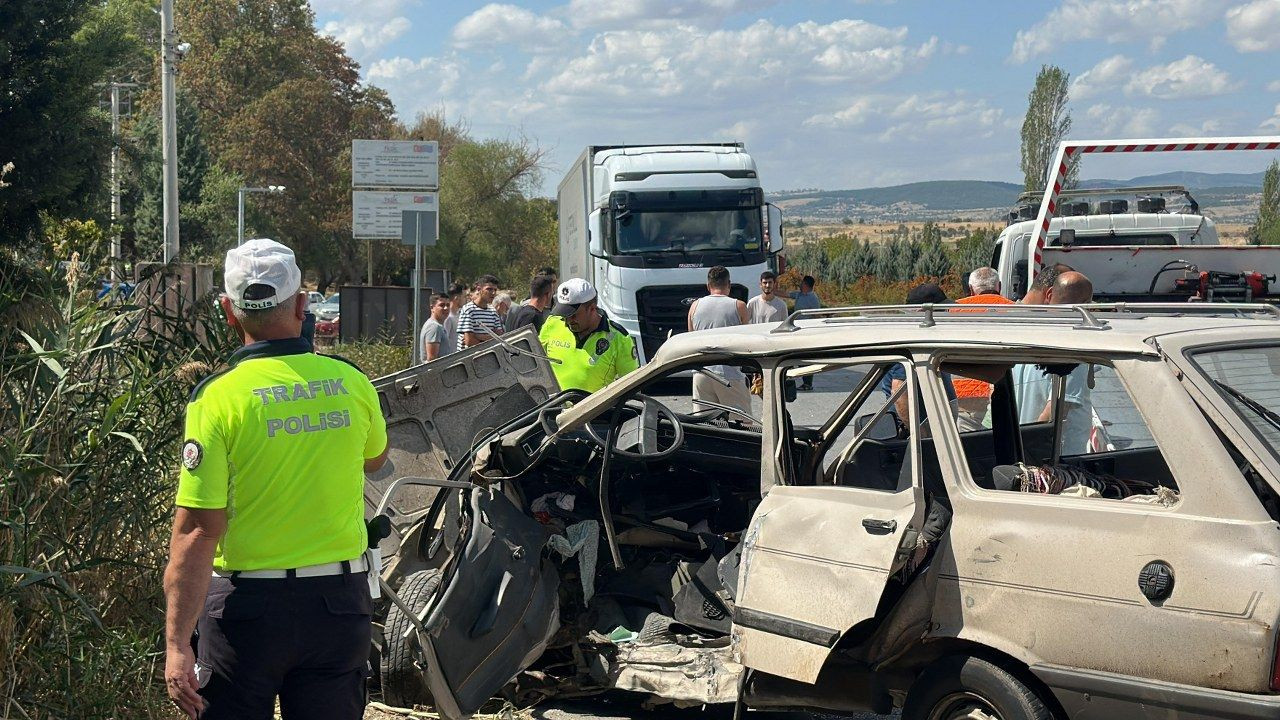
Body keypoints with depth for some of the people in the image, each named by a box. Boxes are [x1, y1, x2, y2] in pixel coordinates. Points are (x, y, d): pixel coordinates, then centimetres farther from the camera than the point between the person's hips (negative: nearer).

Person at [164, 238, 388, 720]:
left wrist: (177, 644, -13)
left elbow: (197, 532, -16)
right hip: (340, 600, 3)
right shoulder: (352, 382, -2)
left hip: (247, 606, -3)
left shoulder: (217, 397, -13)